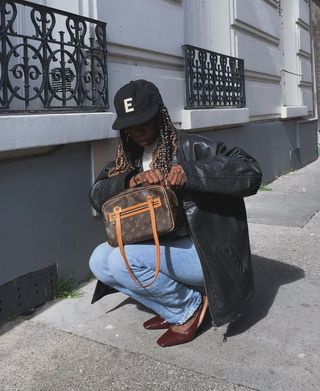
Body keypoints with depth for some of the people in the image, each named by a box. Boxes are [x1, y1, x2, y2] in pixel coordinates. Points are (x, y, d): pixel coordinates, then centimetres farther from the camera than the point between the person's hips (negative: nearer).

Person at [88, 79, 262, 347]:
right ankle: (174, 312, 4)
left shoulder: (191, 147, -12)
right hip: (160, 249, 8)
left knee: (122, 260, -25)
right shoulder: (130, 156, 8)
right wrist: (130, 181, -22)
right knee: (99, 261, -7)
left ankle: (191, 307, 0)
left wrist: (190, 173, -33)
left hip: (201, 252, -7)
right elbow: (97, 195, -1)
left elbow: (250, 172, -22)